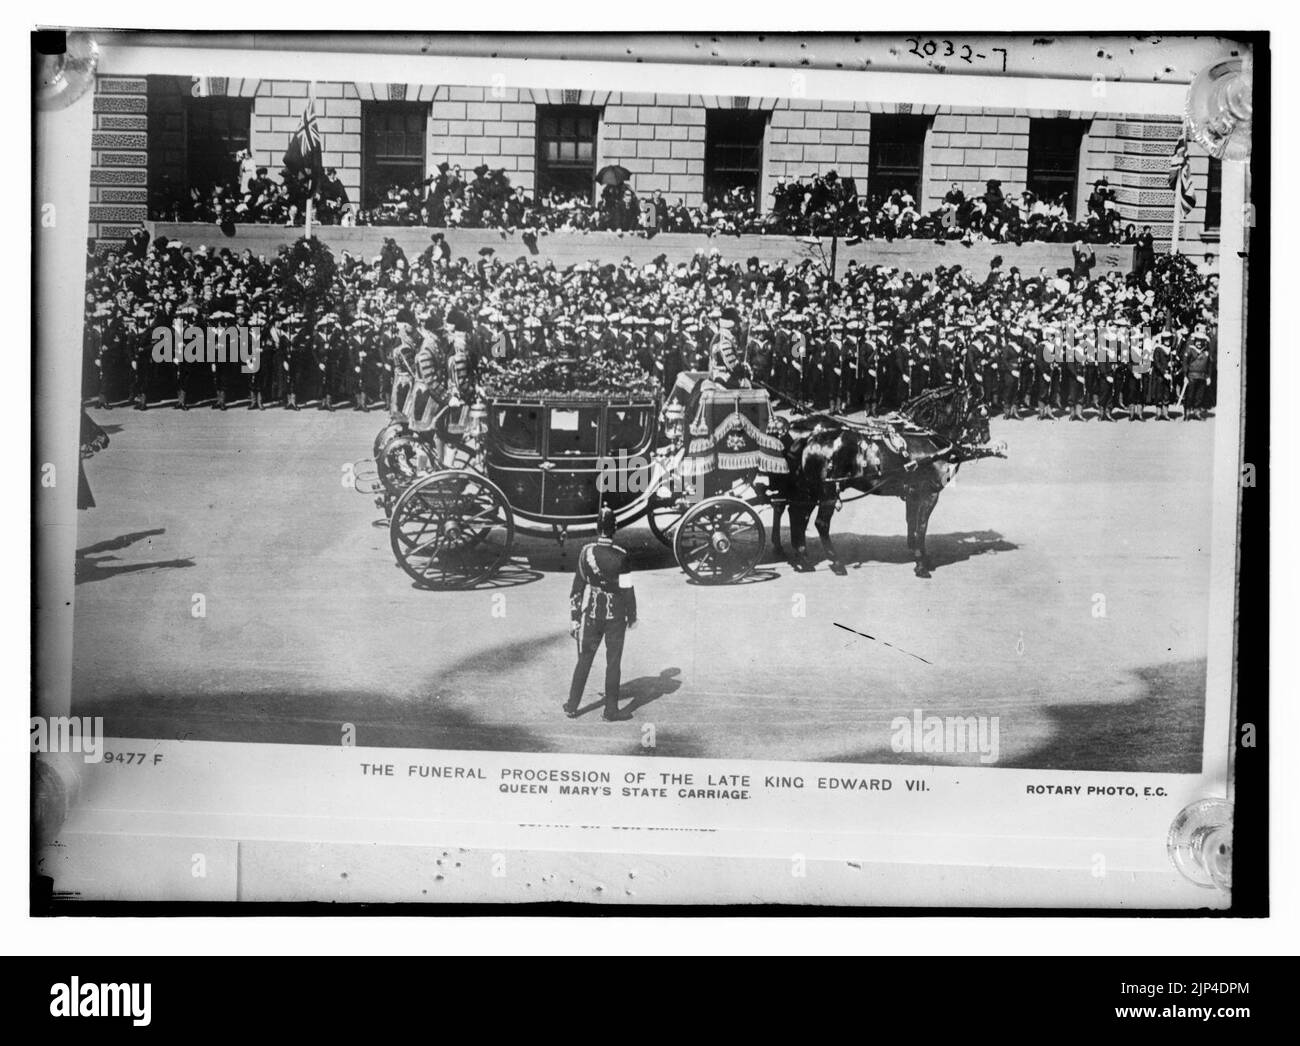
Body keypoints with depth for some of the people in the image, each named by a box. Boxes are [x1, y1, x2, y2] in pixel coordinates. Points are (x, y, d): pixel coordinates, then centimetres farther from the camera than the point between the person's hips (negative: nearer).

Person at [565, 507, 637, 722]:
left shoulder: (586, 552, -4)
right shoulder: (621, 555, -12)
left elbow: (577, 586, 0)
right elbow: (627, 589, -9)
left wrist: (574, 617, 7)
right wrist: (632, 616, 3)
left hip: (590, 613, 3)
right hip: (615, 615, -2)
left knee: (584, 660, 13)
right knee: (613, 662, 7)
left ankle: (572, 707, 18)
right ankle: (610, 710, 11)